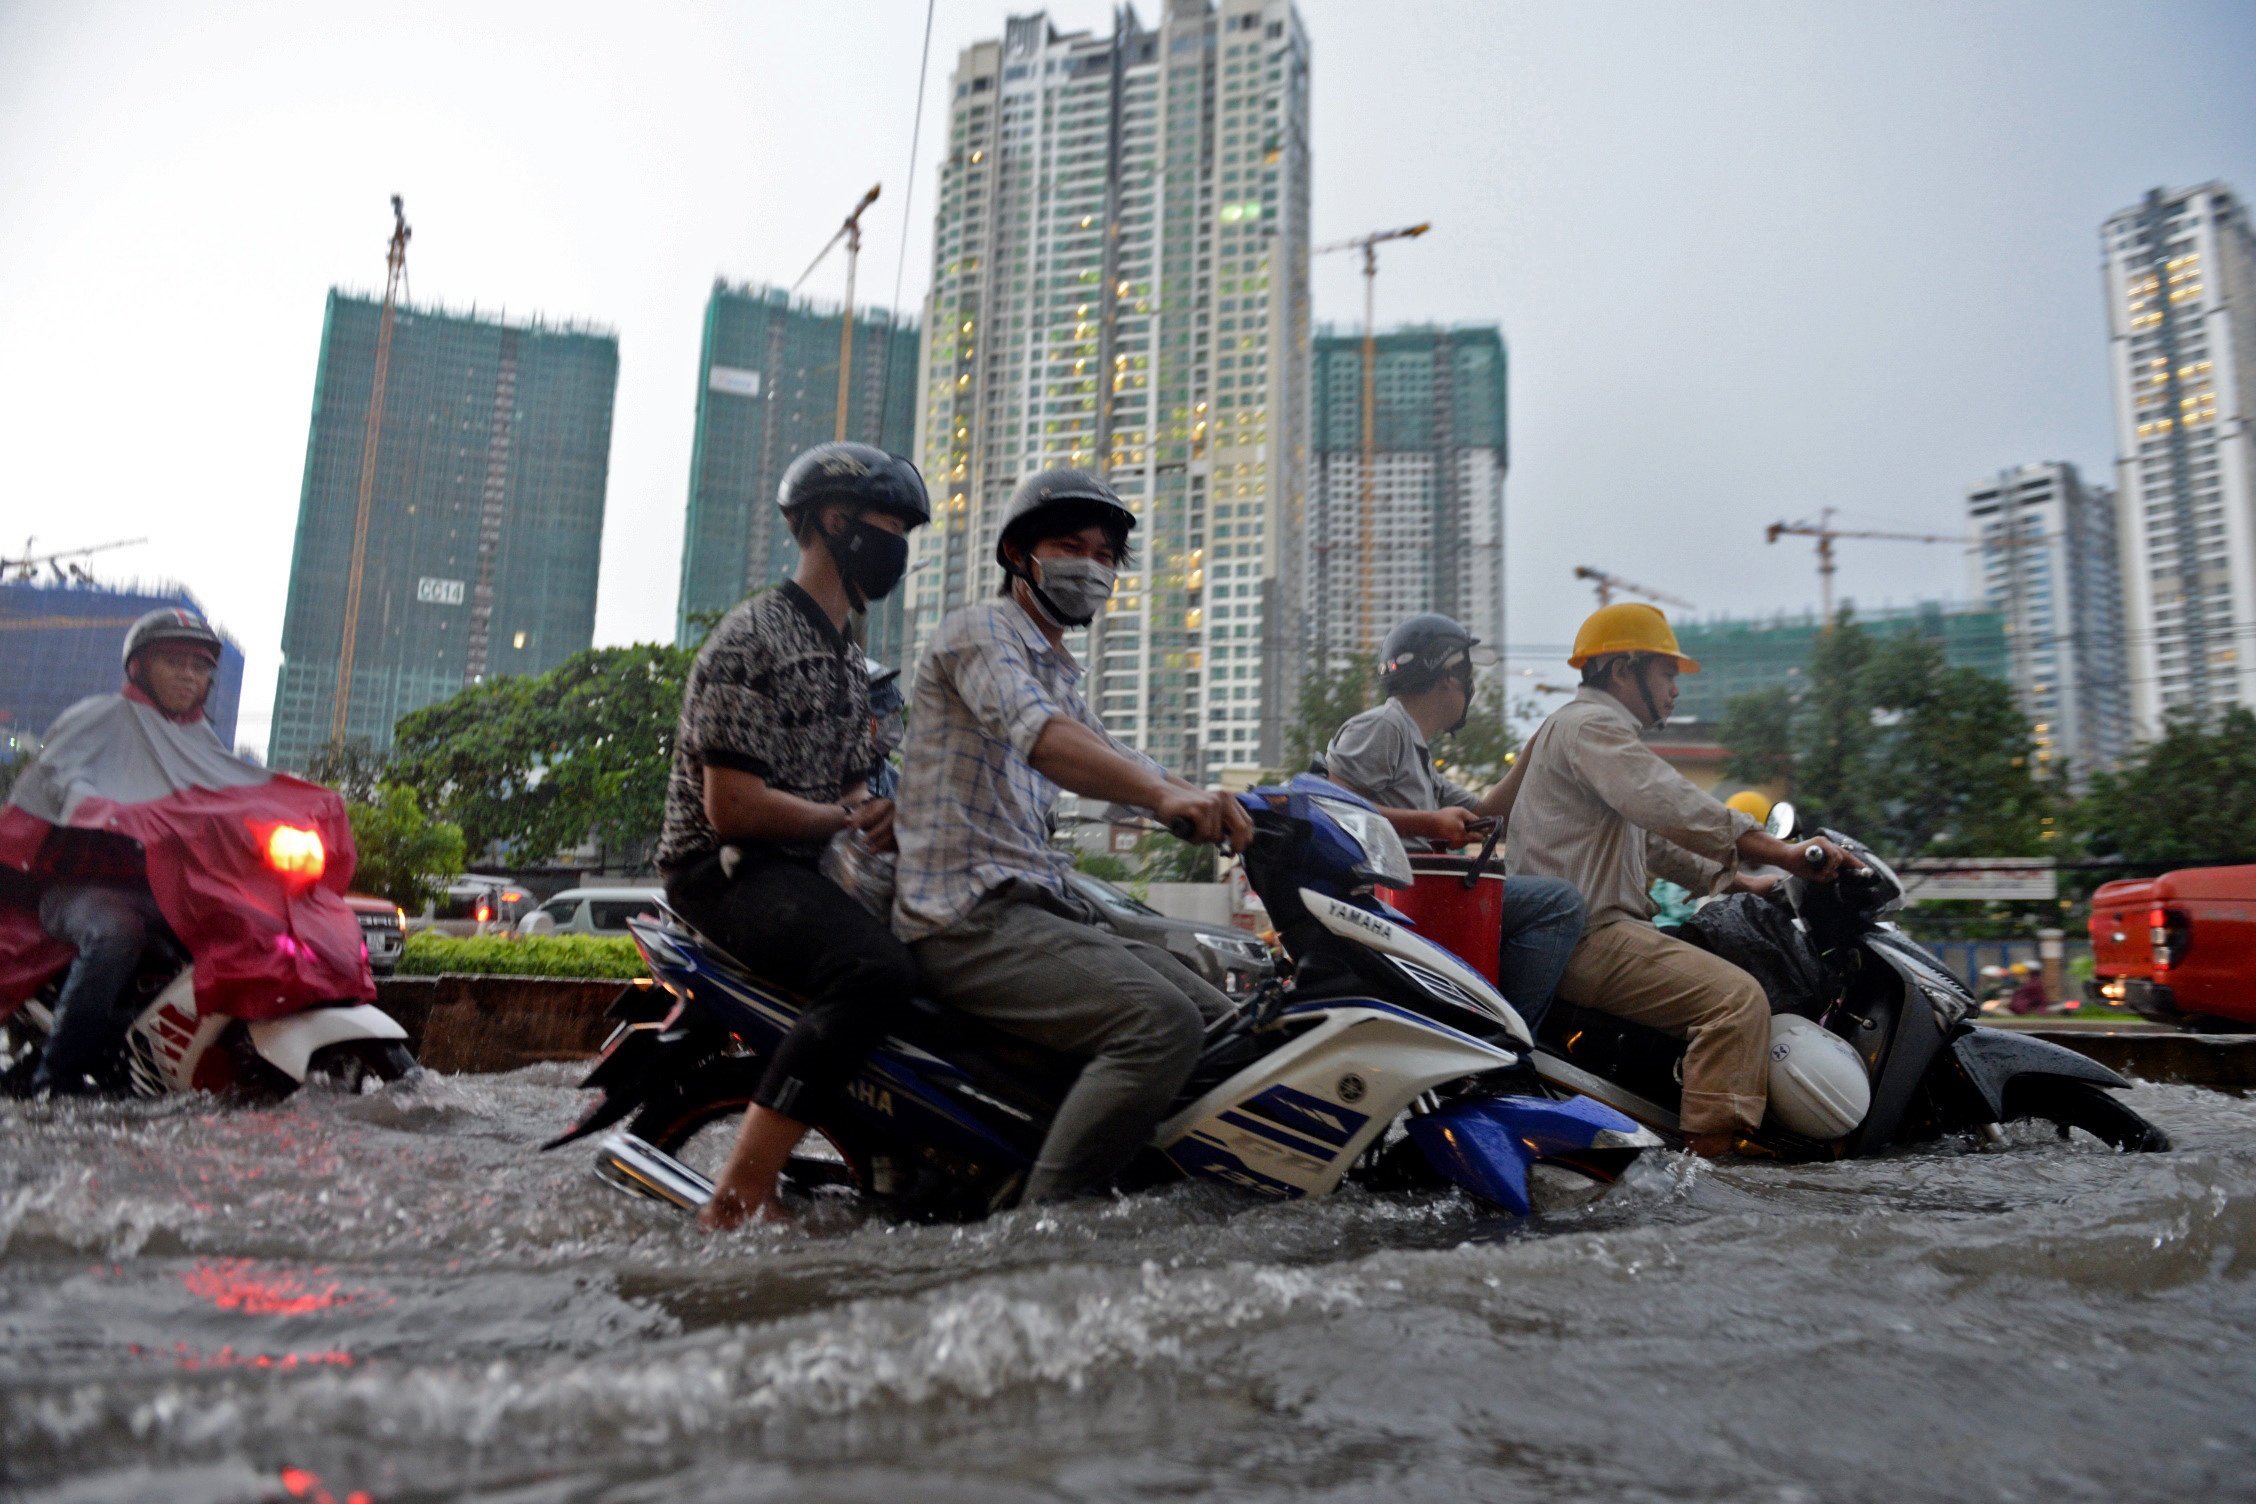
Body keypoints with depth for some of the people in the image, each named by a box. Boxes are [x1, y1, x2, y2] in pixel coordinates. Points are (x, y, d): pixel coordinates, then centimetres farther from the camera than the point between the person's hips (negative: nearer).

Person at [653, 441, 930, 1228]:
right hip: (724, 869, -10)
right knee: (878, 970, -32)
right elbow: (731, 808, -19)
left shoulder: (849, 662, 19)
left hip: (805, 867, 10)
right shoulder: (751, 638, -11)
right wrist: (844, 821, -9)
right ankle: (740, 1198, -30)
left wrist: (883, 814, -1)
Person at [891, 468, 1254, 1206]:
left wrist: (1236, 810, 6)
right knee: (1161, 1025, -28)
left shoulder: (1059, 676, 26)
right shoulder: (980, 631, -4)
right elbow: (1036, 734, -25)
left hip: (1047, 909, 9)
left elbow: (1123, 763, 24)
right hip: (971, 917, -9)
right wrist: (1164, 795, -40)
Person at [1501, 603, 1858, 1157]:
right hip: (1586, 936, -11)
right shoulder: (1589, 725, -9)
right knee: (1739, 997, -22)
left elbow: (1654, 840, 29)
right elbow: (1673, 809, -24)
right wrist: (1782, 852, -25)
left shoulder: (1597, 728, 26)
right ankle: (1709, 1152, -24)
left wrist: (1733, 880, 22)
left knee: (1728, 977, 23)